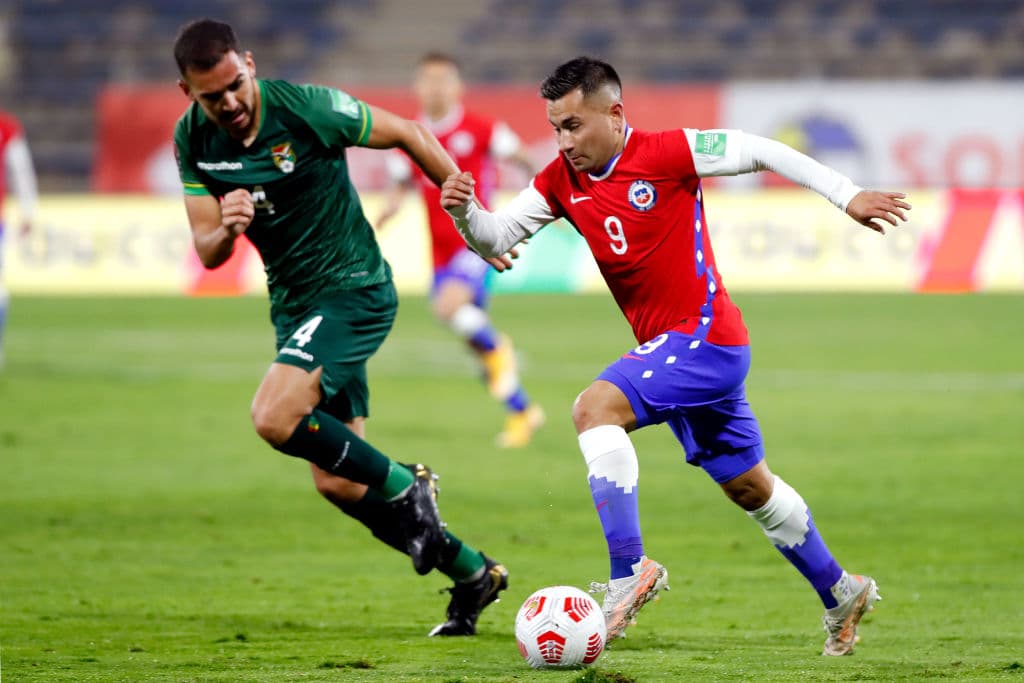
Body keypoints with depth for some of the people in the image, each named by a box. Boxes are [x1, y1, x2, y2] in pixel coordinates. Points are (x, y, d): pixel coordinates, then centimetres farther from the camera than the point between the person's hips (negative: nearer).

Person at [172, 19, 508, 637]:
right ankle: (473, 574, 19)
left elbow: (407, 134, -6)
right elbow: (207, 253, -1)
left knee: (275, 418, -28)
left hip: (354, 289, -7)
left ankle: (404, 486, -6)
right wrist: (225, 229, -25)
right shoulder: (193, 139, -3)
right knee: (337, 483, 5)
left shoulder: (307, 107, -19)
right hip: (294, 304, 7)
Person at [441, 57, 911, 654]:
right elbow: (498, 237, 5)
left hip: (705, 337, -8)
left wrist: (846, 196, -10)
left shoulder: (665, 154, -14)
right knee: (748, 486, 19)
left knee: (596, 407, -26)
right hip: (668, 347, 8)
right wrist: (464, 212, -17)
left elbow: (760, 151, -8)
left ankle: (630, 570, -31)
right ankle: (840, 592, 35)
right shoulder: (562, 182, 5)